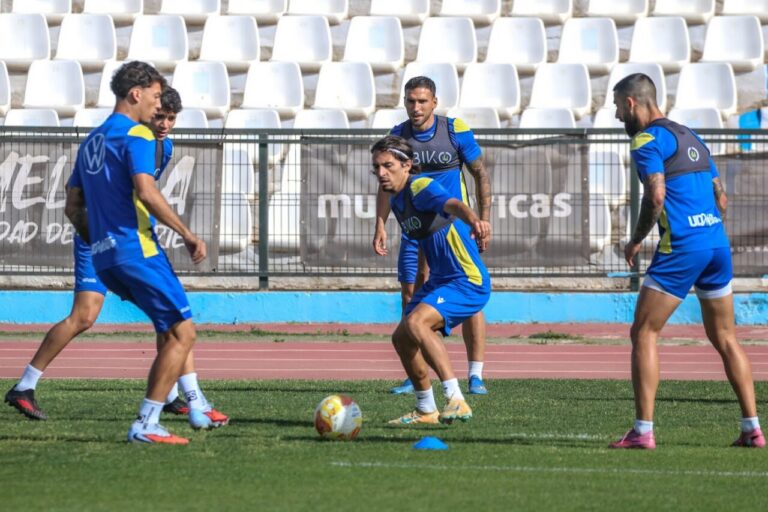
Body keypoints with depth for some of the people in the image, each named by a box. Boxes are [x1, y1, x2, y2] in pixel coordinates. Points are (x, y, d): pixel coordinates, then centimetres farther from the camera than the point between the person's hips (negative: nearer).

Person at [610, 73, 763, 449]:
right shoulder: (691, 138, 21)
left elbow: (656, 196, -16)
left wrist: (636, 241, -4)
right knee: (725, 338, 14)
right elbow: (721, 199, 20)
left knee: (643, 333, -1)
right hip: (717, 242, 8)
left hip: (681, 247, -8)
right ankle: (752, 429, 10)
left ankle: (643, 430, -8)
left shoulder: (647, 140, -4)